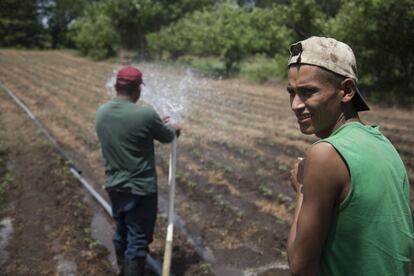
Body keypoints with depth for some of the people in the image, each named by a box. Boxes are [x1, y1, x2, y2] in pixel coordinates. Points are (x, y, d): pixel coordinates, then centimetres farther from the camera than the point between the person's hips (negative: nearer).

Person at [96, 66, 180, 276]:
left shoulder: (102, 112, -2)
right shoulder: (146, 114, -21)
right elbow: (167, 137, -3)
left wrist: (156, 124, 23)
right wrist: (174, 130, 20)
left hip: (114, 186, 7)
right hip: (140, 189, -7)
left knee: (121, 232, 24)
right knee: (137, 240, 5)